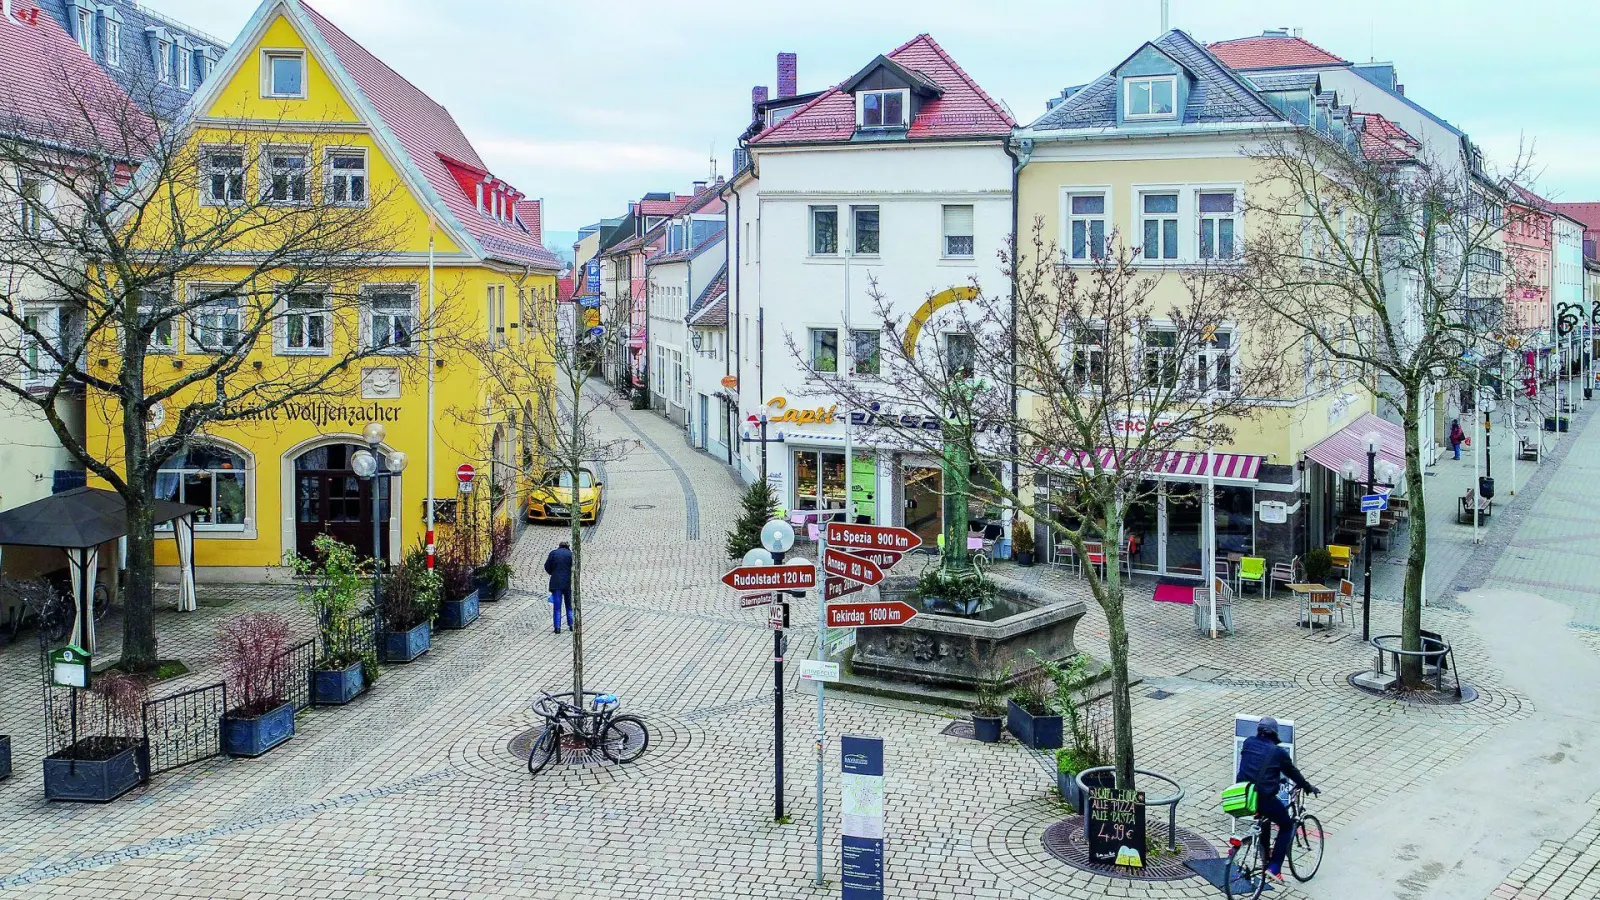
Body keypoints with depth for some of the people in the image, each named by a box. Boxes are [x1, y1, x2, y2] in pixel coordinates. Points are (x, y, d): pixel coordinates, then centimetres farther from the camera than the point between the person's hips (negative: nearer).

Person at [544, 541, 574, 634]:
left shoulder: (553, 553, 1)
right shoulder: (570, 554, -1)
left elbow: (547, 566, 1)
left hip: (556, 582, 0)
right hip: (568, 582, 0)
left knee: (557, 606, 2)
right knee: (569, 605, 16)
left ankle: (557, 627, -3)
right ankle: (571, 624, 15)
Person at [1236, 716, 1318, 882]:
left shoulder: (1248, 744, 7)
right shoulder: (1278, 752, -6)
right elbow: (1293, 773, 6)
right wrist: (1309, 788, 25)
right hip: (1264, 798, -5)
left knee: (1265, 817, 35)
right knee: (1287, 827, 16)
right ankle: (1274, 868, 6)